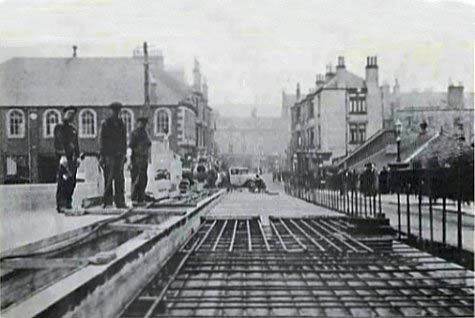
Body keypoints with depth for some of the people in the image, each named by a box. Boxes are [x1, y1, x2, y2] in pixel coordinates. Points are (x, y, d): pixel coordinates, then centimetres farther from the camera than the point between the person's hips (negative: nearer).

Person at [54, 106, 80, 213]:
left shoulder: (73, 128, 20)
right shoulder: (59, 127, -3)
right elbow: (59, 142, -12)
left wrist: (77, 157, 13)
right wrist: (63, 156, -21)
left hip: (72, 158, 7)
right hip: (63, 157, -7)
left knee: (72, 182, 6)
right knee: (62, 182, -10)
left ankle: (68, 203, 14)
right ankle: (60, 205, -9)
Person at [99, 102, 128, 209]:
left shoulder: (121, 124, 13)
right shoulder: (105, 124, 1)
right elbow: (102, 140, -2)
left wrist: (124, 154, 11)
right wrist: (102, 155, -7)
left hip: (119, 155, 4)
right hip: (108, 155, -4)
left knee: (120, 179, 2)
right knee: (108, 179, -3)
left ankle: (120, 201, 5)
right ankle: (107, 201, 2)